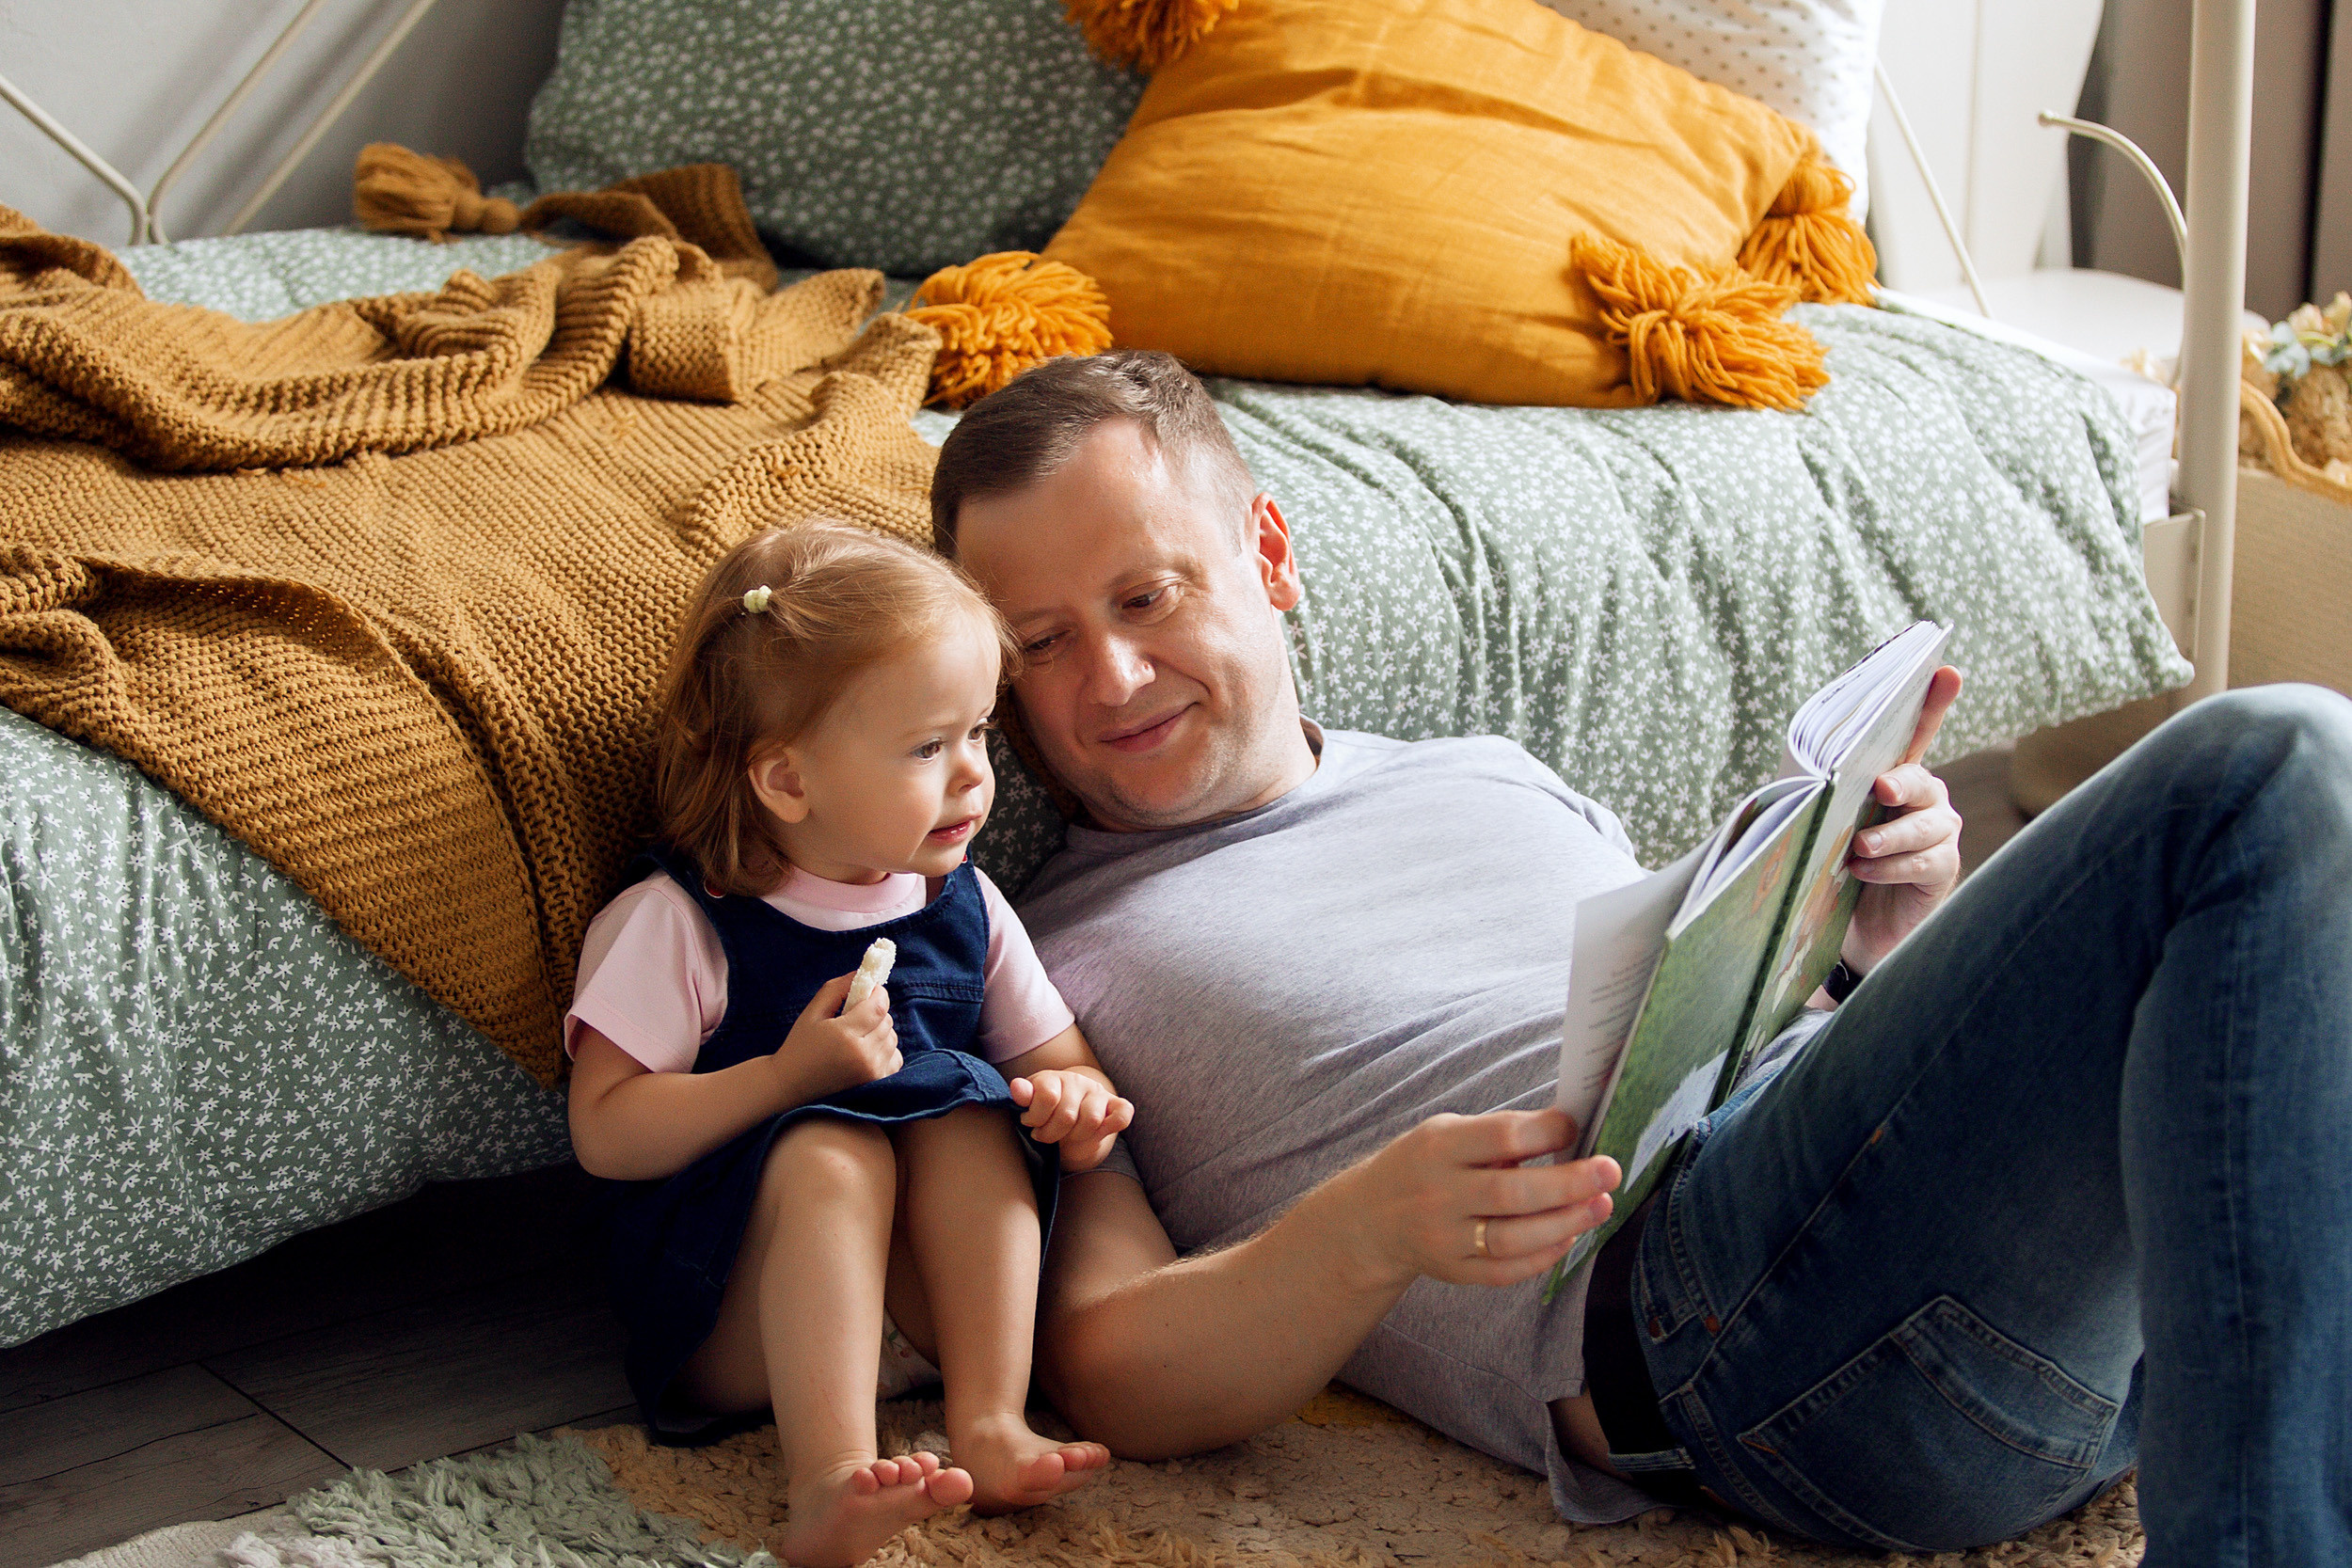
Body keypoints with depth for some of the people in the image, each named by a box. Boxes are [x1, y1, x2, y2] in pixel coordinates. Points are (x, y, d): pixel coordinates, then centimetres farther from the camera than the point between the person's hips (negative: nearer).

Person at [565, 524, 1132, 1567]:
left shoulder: (965, 910, 9)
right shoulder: (676, 924, -7)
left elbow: (1058, 1058, 15)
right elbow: (606, 1132, -12)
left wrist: (1074, 1099, -11)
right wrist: (793, 1074, -22)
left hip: (930, 1297, 5)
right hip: (735, 1320, -4)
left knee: (966, 1109, -20)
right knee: (832, 1153, -32)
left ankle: (989, 1422, -27)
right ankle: (830, 1483, -45)